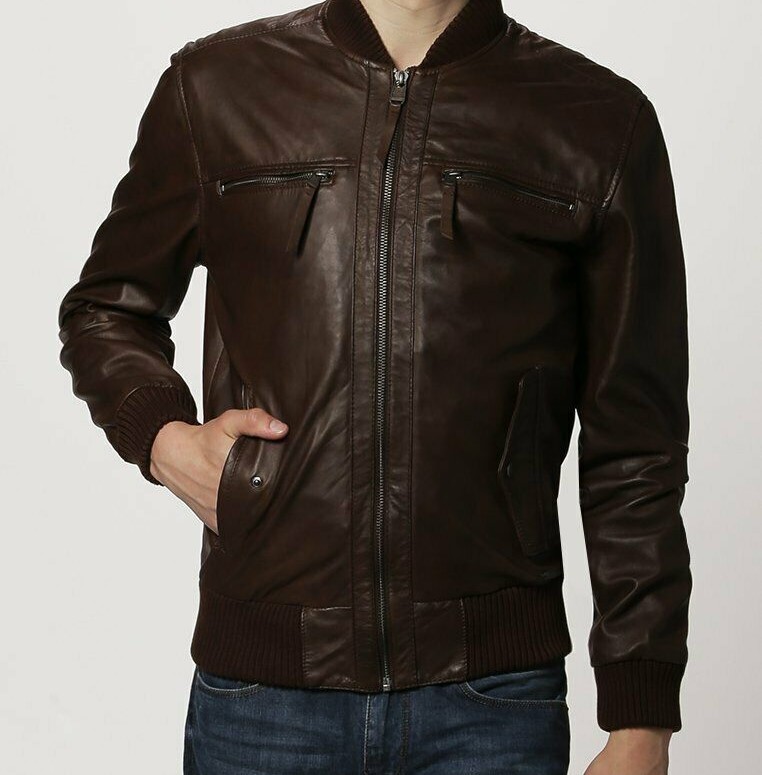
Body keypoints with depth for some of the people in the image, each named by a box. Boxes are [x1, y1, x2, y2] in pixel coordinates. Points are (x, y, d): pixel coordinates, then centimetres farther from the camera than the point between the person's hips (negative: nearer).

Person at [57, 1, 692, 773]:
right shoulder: (213, 86, 4)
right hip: (261, 686, 1)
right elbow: (104, 309, 19)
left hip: (495, 701, -1)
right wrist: (164, 438, -3)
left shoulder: (604, 122, 1)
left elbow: (634, 454, 2)